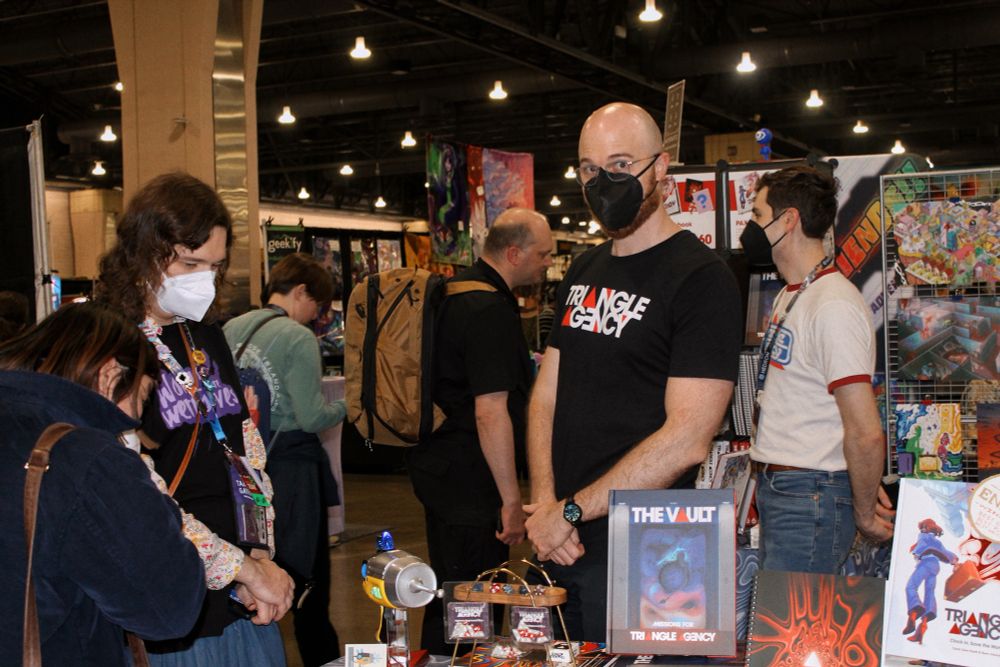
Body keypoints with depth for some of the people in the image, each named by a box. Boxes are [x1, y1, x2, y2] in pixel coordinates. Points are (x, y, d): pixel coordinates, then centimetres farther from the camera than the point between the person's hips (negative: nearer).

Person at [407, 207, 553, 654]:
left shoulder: (457, 292, 12)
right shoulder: (490, 310, -20)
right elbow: (491, 413, -24)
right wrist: (512, 500, -20)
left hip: (440, 464, 10)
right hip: (467, 478, -10)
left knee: (449, 597, 21)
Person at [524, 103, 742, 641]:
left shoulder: (701, 279, -12)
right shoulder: (583, 273, 12)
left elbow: (687, 439, -20)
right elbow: (546, 394, 10)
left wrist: (571, 511, -15)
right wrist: (544, 503, -6)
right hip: (560, 542, 7)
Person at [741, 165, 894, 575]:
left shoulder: (834, 305, -18)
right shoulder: (788, 297, 15)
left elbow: (866, 434, -20)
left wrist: (864, 515, -8)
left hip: (810, 499, -9)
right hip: (775, 489, 9)